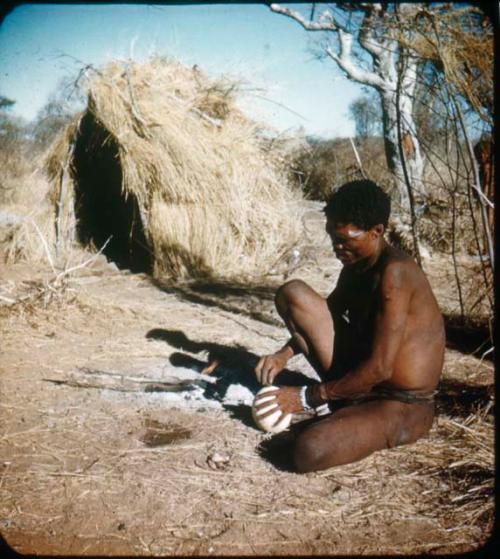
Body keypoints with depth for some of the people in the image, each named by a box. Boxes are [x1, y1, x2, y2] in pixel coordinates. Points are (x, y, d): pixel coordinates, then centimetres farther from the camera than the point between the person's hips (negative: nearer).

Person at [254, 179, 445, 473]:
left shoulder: (395, 273, -24)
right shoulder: (356, 265, 3)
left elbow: (380, 368, -26)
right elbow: (326, 312, 20)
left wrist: (308, 397, -18)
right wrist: (284, 354, 2)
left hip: (401, 407, -8)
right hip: (361, 376, 8)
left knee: (309, 450, -35)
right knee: (293, 293, -1)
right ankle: (342, 396, 3)